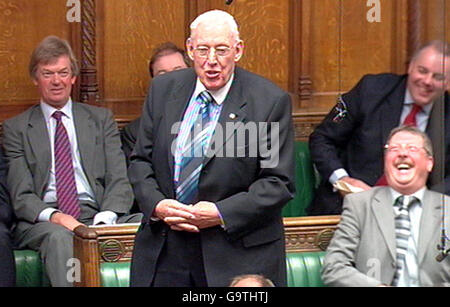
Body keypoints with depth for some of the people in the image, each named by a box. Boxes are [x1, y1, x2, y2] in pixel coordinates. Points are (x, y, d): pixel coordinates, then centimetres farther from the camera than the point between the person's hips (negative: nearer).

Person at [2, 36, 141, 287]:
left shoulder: (101, 119, 18)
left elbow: (119, 181, 8)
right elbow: (21, 196, 3)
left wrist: (106, 218, -15)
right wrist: (53, 216, -20)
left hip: (96, 216, 1)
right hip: (42, 221, -1)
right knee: (58, 236, -39)